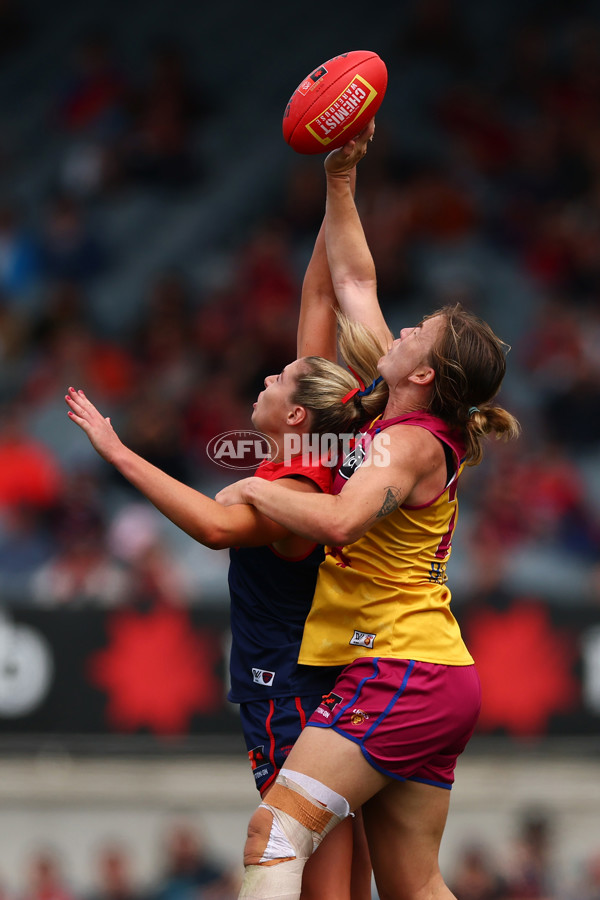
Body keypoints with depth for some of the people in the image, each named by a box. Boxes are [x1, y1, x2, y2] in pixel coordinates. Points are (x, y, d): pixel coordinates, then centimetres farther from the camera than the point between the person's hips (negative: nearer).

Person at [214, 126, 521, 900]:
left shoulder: (411, 443, -11)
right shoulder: (400, 413, 14)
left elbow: (340, 520, -30)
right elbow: (354, 281, 24)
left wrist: (255, 491, -14)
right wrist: (339, 183, 24)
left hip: (400, 670, -9)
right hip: (441, 683, 9)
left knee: (275, 834, -20)